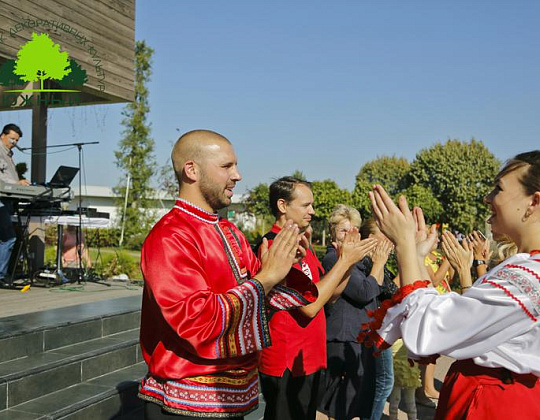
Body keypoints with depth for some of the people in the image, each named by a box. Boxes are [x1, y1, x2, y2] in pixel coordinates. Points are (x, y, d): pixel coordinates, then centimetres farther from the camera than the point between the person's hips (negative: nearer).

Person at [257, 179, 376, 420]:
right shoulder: (275, 245, -19)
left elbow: (330, 295, 12)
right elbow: (309, 305, -24)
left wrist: (347, 260, -3)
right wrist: (345, 261, -18)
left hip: (308, 359, 9)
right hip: (288, 364, -9)